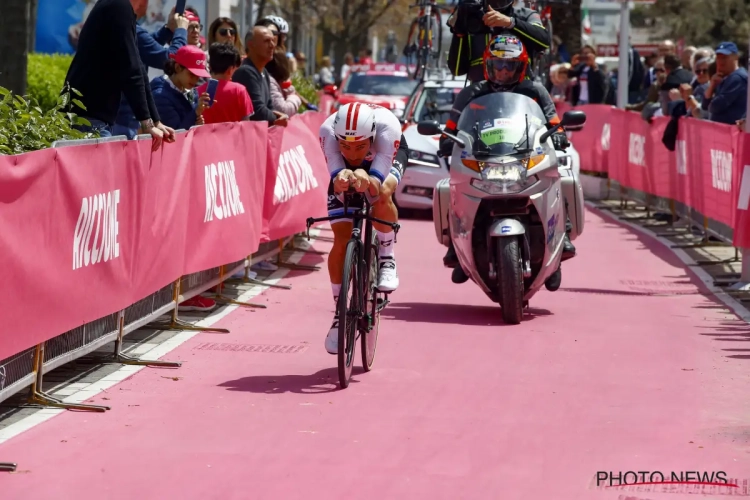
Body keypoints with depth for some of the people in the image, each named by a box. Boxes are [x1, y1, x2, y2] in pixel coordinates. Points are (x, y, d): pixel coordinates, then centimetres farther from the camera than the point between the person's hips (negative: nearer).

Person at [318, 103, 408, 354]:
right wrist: (341, 180, -66)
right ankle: (340, 312, 5)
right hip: (344, 169, 1)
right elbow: (335, 175, -43)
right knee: (341, 242, -10)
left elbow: (378, 181, -46)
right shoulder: (328, 131, -39)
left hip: (386, 157, -1)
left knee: (381, 194, -37)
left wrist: (367, 182, -69)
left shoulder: (387, 128, -43)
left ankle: (386, 258, -11)